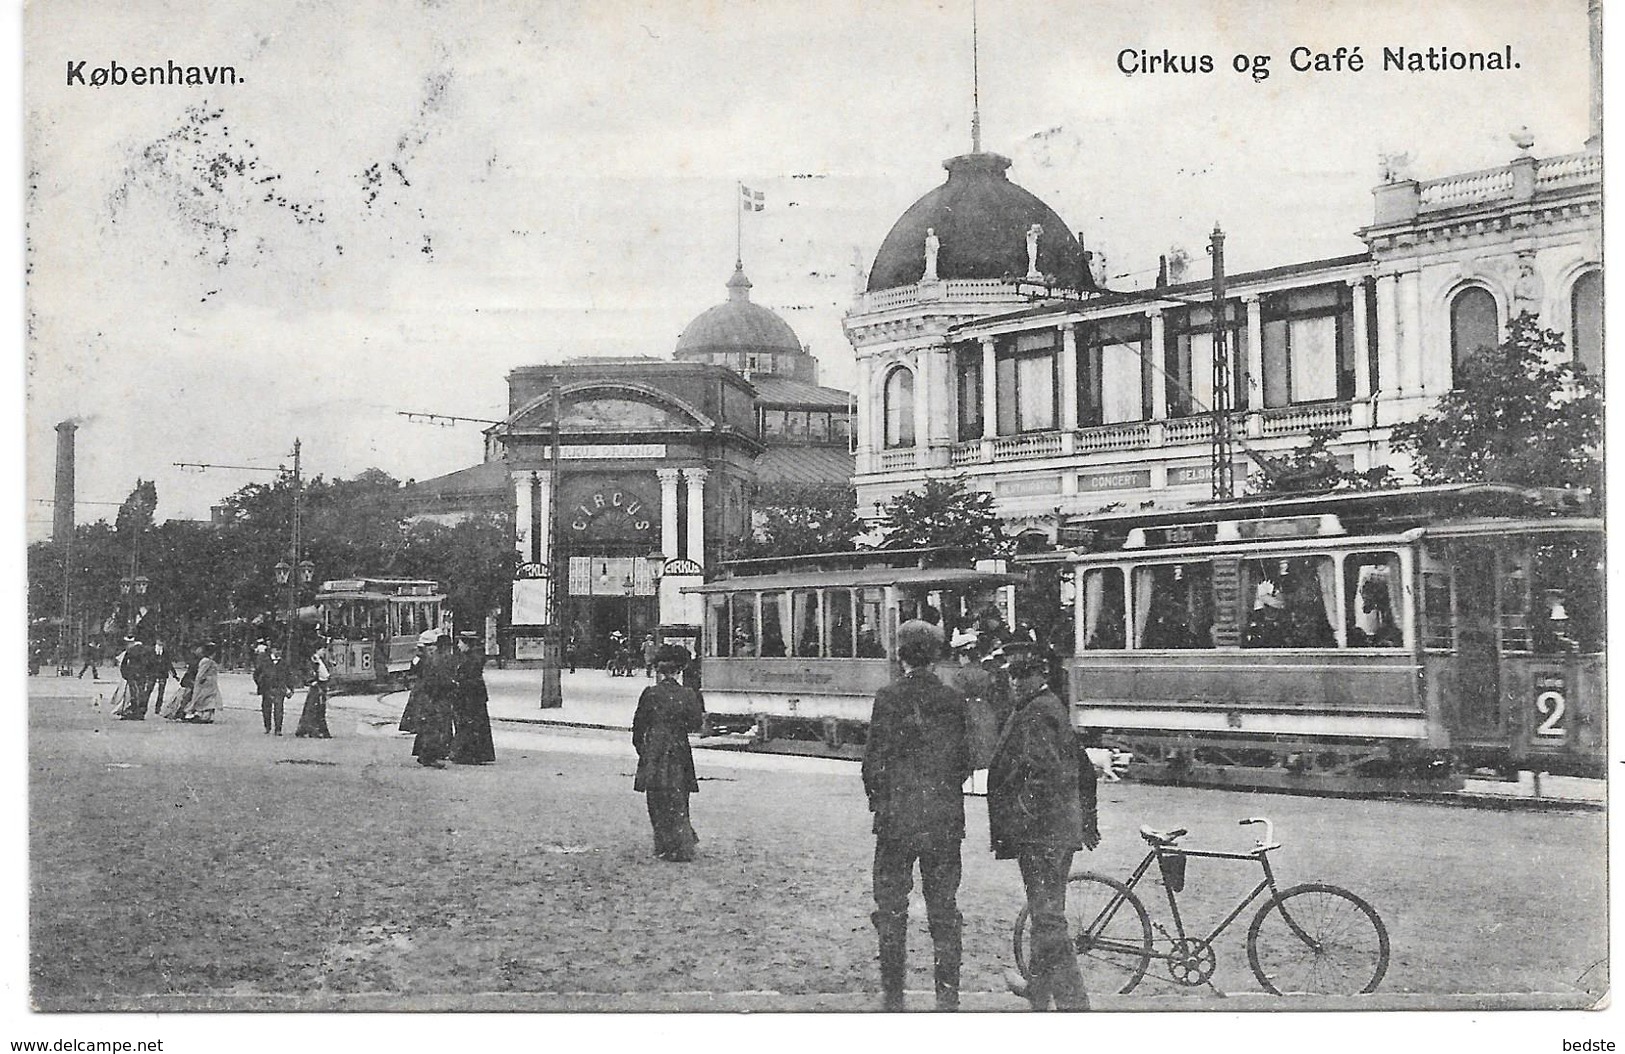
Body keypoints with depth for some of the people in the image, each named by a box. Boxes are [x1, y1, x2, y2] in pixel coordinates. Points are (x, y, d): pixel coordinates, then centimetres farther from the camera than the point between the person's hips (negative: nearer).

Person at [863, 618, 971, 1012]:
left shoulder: (888, 698, -8)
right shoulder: (954, 700, -1)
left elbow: (874, 759, -7)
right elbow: (964, 760, 3)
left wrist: (877, 798, 8)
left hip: (896, 817, -2)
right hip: (945, 818, 2)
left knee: (891, 909, 7)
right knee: (944, 909, 9)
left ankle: (892, 994, 8)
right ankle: (948, 994, 11)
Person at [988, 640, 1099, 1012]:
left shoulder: (1034, 714, -14)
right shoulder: (1055, 708, 17)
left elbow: (1042, 775, -25)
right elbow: (1084, 769, 23)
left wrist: (1020, 821, -20)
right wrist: (1088, 820, 29)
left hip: (1040, 832, -10)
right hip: (1062, 830, 10)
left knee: (1048, 918, -8)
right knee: (1046, 914, 21)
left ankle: (1072, 1001, -8)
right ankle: (1039, 988, 34)